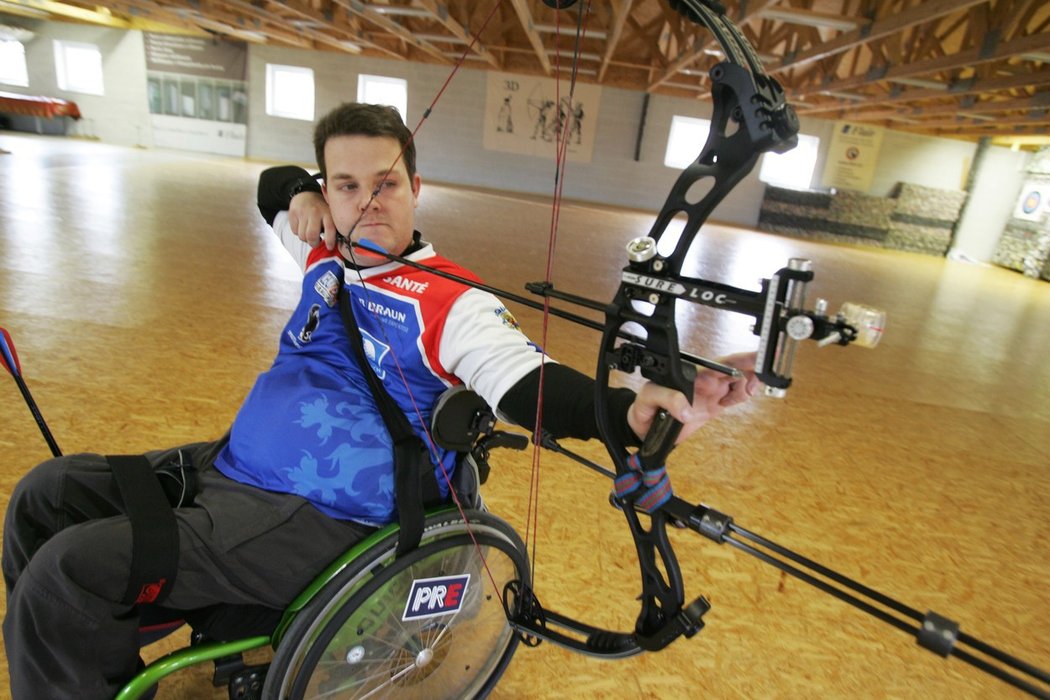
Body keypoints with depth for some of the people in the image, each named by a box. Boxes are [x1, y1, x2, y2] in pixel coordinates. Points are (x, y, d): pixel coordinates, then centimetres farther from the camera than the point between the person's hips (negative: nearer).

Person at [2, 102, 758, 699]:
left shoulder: (450, 303, -18)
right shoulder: (328, 253, 5)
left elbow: (529, 383, -31)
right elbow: (274, 183, 25)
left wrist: (635, 410, -49)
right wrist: (301, 194, 1)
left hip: (315, 519, -8)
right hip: (230, 465, 9)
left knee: (68, 571, -17)